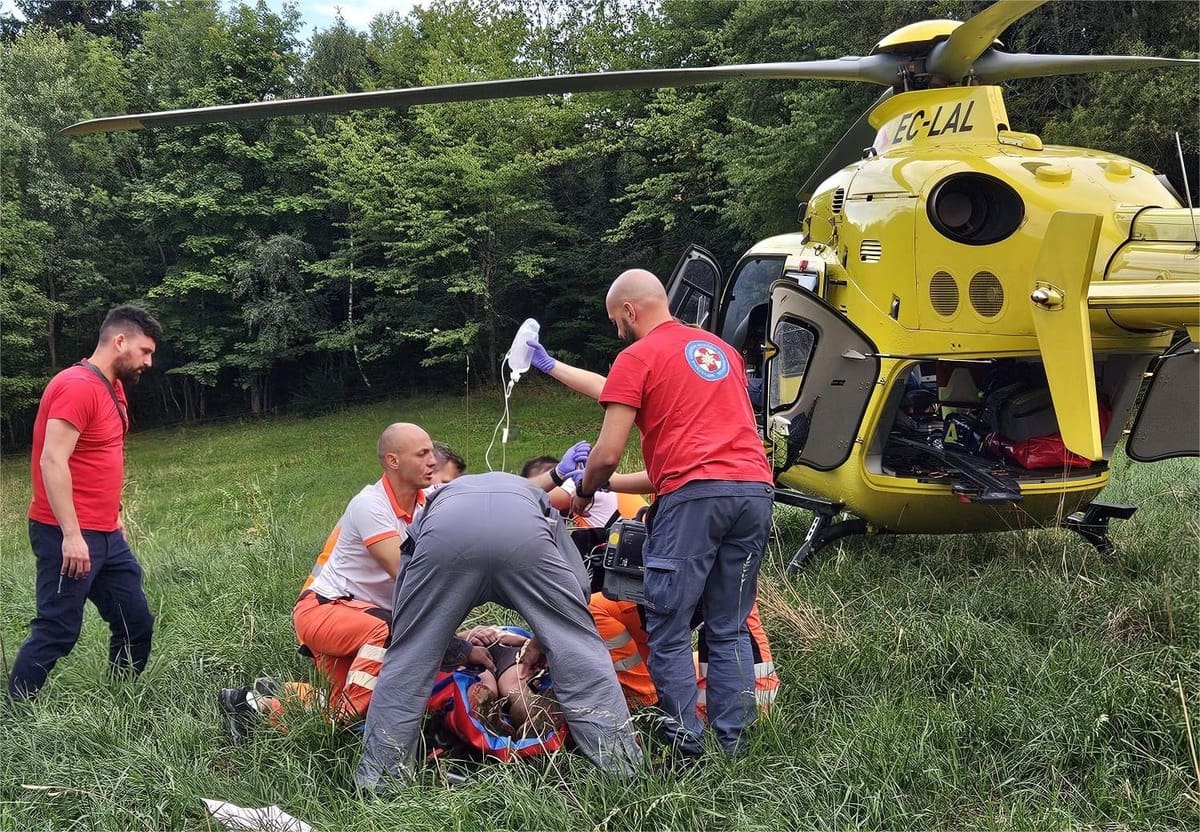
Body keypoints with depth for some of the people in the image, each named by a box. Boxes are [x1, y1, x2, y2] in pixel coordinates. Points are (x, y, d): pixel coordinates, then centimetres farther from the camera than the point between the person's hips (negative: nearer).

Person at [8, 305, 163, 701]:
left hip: (107, 535, 10)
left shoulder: (113, 387, 15)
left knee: (136, 622, 10)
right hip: (69, 536, -10)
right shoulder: (77, 386, -15)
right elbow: (52, 461, -22)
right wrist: (72, 535, -24)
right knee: (57, 631, -5)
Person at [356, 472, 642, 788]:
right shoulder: (535, 497, 46)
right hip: (522, 533, 0)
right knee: (579, 648, 13)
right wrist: (543, 641, 40)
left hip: (445, 531, 1)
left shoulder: (434, 501, 46)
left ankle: (377, 780, 22)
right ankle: (620, 768, 15)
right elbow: (578, 584, 29)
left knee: (406, 658, 17)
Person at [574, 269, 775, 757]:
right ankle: (733, 742, 12)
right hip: (755, 488, 7)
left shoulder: (637, 357, 4)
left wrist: (584, 495, 19)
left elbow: (608, 454, -1)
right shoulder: (722, 349, 26)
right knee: (730, 629, 13)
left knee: (668, 629, 2)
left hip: (694, 494, -7)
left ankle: (685, 741, 3)